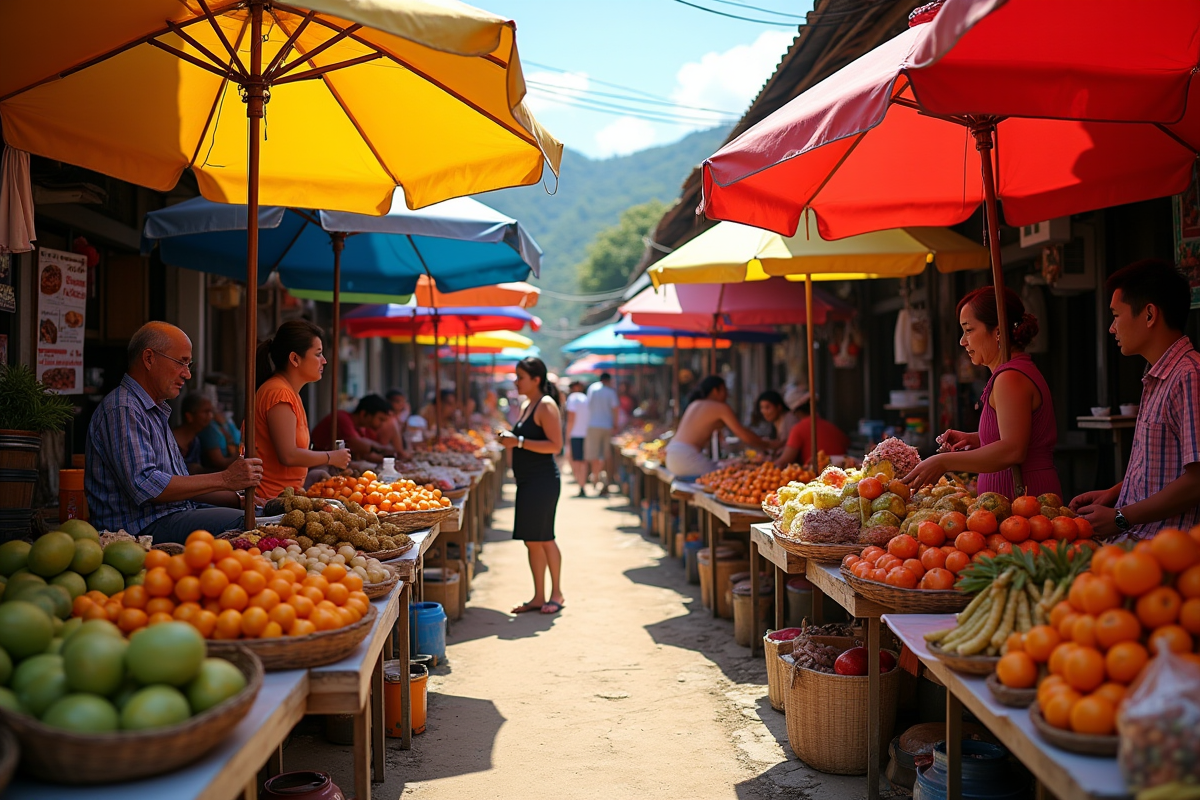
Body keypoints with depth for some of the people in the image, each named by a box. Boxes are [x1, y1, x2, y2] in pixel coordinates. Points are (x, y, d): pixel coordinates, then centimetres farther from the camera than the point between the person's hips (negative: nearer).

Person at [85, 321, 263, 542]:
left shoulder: (156, 411, 22)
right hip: (141, 528, -10)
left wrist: (237, 499, 10)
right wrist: (224, 479, -20)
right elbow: (144, 486, -23)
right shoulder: (122, 410, -12)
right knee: (240, 523, -27)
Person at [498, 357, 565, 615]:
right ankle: (539, 596, 17)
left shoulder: (546, 406, -11)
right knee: (532, 540, 10)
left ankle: (556, 593, 11)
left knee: (543, 538, -2)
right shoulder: (526, 405, 16)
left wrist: (519, 441, -20)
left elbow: (555, 445, -19)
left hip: (543, 480, -9)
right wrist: (510, 441, 7)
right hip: (527, 481, 9)